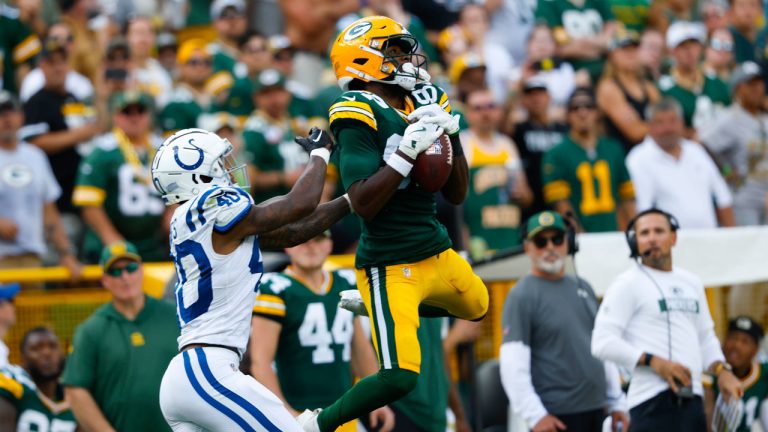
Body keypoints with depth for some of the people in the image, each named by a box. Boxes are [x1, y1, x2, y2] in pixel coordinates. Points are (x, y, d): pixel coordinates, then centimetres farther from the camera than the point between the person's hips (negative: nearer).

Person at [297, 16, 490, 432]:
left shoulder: (418, 108, 5)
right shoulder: (360, 117, -17)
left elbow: (456, 194, 9)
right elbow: (364, 204, -26)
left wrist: (450, 133, -3)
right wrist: (408, 152, -28)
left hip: (437, 253, 8)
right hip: (390, 268, -8)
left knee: (475, 306, 34)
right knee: (399, 377, -18)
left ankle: (370, 305, 42)